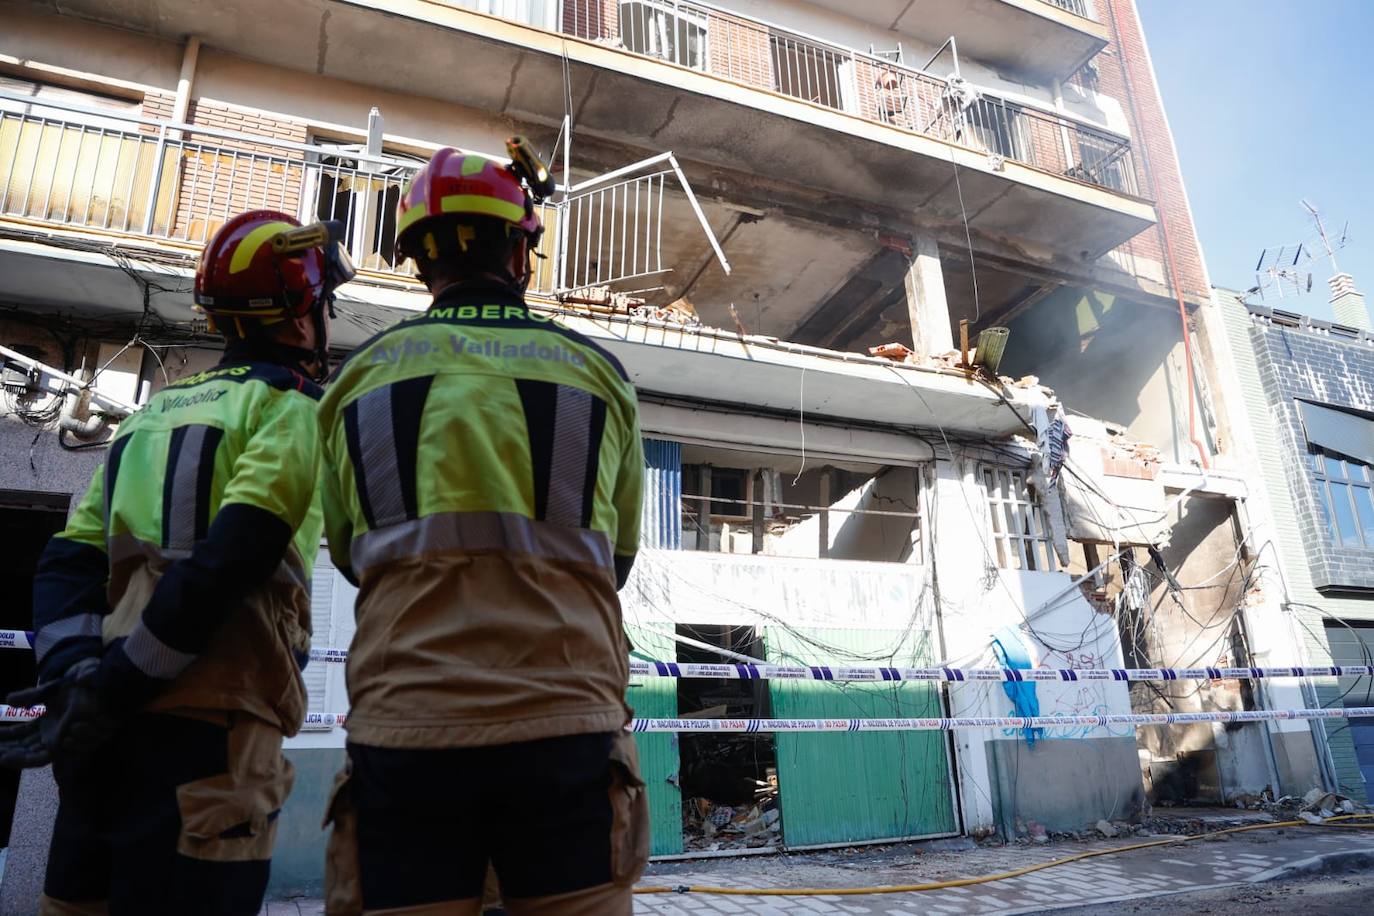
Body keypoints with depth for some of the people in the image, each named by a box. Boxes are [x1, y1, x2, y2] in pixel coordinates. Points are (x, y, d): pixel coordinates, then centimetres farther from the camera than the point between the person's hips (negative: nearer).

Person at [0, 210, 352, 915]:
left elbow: (67, 563, 12)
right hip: (209, 724, -8)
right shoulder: (291, 409, -3)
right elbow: (229, 562, -17)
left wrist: (74, 673, 0)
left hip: (110, 732, 8)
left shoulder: (155, 410, 21)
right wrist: (112, 691, -13)